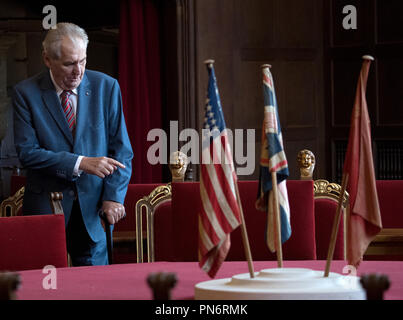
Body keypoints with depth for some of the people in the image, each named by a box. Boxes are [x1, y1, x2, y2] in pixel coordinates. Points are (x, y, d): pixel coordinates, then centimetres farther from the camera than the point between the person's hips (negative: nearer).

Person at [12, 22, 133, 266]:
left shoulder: (106, 87, 3)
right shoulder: (26, 93, -2)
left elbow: (121, 149, 3)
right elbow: (27, 152, -10)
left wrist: (114, 197, -11)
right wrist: (81, 163, -19)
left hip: (94, 209, 1)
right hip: (46, 207, -1)